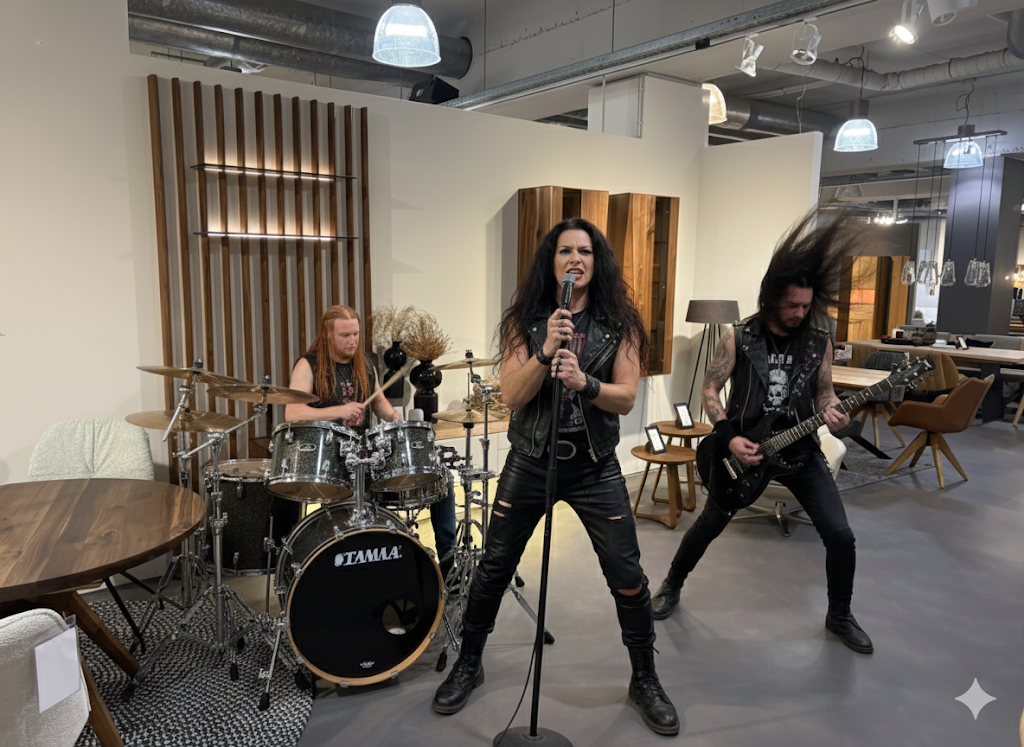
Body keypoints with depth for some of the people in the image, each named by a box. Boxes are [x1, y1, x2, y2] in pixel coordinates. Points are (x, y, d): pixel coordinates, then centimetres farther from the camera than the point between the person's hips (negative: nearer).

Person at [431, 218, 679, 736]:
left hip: (595, 468, 0)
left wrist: (583, 382, -26)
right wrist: (545, 352, -25)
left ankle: (645, 681, 28)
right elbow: (512, 397, -10)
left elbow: (626, 398, -7)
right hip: (529, 462, 1)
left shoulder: (619, 322, -1)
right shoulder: (525, 320, -1)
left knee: (628, 579, 2)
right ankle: (467, 666, 34)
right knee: (493, 570, 9)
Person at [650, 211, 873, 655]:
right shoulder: (739, 338, -11)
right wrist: (728, 437, -17)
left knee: (839, 535, -4)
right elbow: (710, 390, -6)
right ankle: (671, 586, 34)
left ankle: (839, 616, 21)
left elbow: (823, 391, 7)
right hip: (742, 450, -2)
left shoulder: (819, 341, -4)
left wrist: (831, 413, -17)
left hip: (799, 450, 2)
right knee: (709, 525, 10)